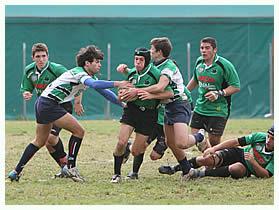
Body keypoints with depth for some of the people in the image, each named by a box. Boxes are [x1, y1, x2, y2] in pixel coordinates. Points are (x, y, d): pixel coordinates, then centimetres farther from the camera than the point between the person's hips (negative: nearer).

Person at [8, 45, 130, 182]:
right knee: (79, 131, -8)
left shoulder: (90, 76, 11)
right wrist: (116, 84, -44)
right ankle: (70, 167, -2)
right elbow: (95, 85, -39)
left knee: (40, 141, 18)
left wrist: (121, 103, 8)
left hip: (42, 104, 10)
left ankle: (16, 172, 19)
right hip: (49, 104, -10)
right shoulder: (79, 73, -19)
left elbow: (104, 92, 16)